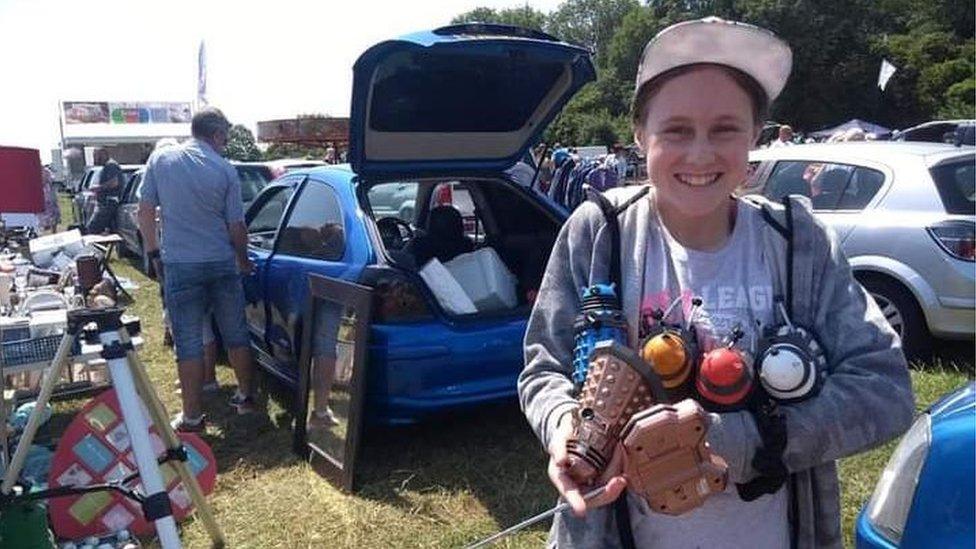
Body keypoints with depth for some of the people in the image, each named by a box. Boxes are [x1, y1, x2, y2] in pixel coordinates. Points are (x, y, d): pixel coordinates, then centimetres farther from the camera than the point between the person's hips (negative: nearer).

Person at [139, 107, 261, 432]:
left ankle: (192, 417, 10)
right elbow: (236, 226, -1)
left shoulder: (160, 160, 0)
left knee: (188, 343, 5)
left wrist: (153, 252, 15)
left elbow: (145, 212, 2)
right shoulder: (225, 170, -3)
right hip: (222, 263, 1)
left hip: (179, 265, 0)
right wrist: (243, 261, 15)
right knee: (235, 334, 15)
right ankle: (246, 397, 27)